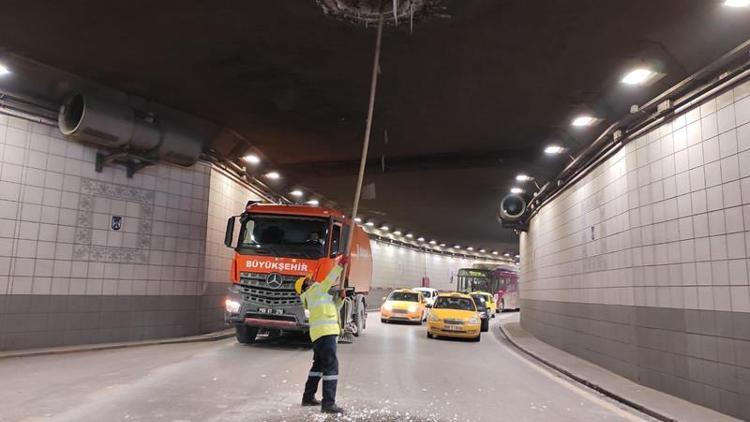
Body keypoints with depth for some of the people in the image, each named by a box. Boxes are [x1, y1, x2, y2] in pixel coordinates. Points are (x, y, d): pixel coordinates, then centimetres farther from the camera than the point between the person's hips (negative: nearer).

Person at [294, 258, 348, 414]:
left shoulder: (315, 295, 27)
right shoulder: (314, 290, 1)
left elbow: (334, 308, 26)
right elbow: (329, 280, -10)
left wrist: (340, 298, 10)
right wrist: (340, 266, -6)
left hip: (321, 333, 10)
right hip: (325, 332, -10)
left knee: (319, 365, 19)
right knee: (331, 366, -14)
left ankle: (308, 397, 26)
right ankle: (328, 403, -18)